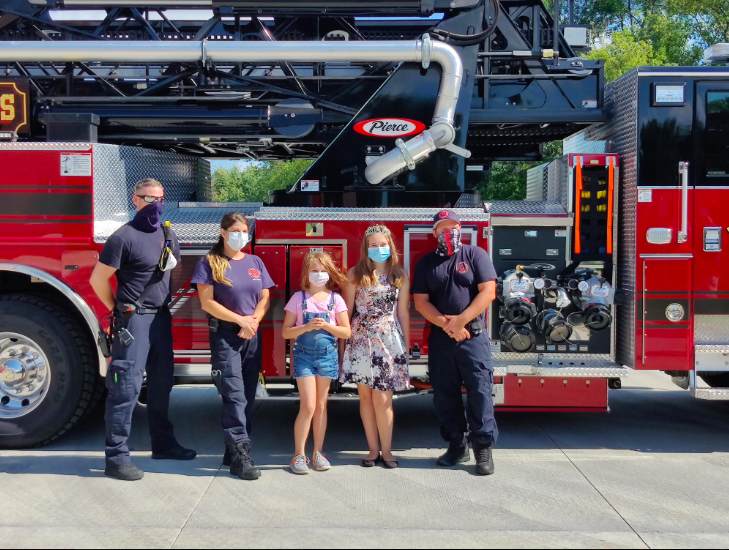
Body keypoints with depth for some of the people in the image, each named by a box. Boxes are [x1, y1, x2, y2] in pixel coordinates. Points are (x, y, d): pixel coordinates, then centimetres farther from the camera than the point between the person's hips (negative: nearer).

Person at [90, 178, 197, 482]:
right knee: (127, 386, -7)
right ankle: (116, 456, -1)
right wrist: (119, 310, -1)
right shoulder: (124, 237, -11)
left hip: (161, 318, 8)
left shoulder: (168, 235, 11)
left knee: (161, 382, 15)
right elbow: (98, 278, -8)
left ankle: (163, 444, 28)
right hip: (133, 320, -7)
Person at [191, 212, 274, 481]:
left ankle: (234, 446, 16)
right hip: (224, 335, -5)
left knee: (248, 396, 6)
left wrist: (252, 321, -8)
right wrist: (240, 319, -11)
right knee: (234, 395, -11)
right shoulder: (210, 263, -1)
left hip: (252, 337, 5)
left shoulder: (255, 262, 13)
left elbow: (265, 298, 10)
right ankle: (239, 454, -11)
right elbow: (207, 302, -8)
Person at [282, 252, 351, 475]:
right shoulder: (298, 298, -1)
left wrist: (325, 325, -14)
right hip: (303, 354, -2)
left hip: (327, 354, 2)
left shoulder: (335, 299, 2)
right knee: (308, 406, -8)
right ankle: (299, 454, 3)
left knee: (321, 405, 9)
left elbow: (346, 332, 1)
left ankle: (318, 453, 18)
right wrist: (307, 327, -17)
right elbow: (286, 332, -2)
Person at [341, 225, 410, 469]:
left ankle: (387, 451, 9)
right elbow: (347, 309, 5)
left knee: (382, 399, -4)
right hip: (361, 340, 1)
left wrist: (407, 345, 7)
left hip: (389, 340, -1)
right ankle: (373, 449, 16)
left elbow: (403, 311, 8)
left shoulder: (399, 275, 6)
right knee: (365, 397, 5)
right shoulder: (355, 274, 3)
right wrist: (342, 343, 1)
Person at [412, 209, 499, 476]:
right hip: (440, 339, 3)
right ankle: (457, 446, 19)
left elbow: (487, 292, -7)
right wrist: (445, 323, -13)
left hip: (474, 337, -3)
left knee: (479, 392, -7)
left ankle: (483, 448, 0)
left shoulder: (475, 255, 3)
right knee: (445, 395, 7)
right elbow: (420, 301, 3)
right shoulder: (426, 263, 10)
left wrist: (461, 320, -15)